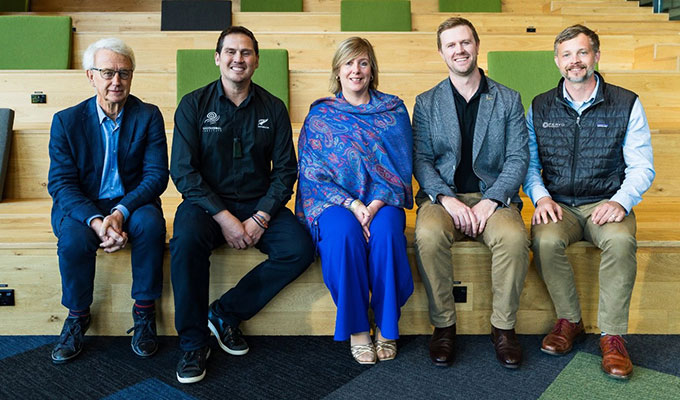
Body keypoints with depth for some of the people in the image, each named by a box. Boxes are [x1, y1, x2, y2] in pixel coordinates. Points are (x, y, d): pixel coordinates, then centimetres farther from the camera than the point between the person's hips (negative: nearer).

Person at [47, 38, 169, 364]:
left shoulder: (148, 116, 0)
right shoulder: (66, 120, 0)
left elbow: (157, 175, -8)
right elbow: (60, 183, -7)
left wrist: (120, 212, -24)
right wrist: (96, 221, -26)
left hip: (131, 202, 0)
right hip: (80, 207, 0)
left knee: (151, 224, -33)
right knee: (73, 239, -31)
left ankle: (144, 312, -13)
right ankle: (78, 316, -3)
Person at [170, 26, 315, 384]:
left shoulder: (273, 109, 6)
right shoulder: (194, 105, 1)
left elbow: (285, 170, 3)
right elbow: (183, 171, -6)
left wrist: (260, 218, -11)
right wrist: (223, 217, -17)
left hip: (258, 204, 2)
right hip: (206, 202, -2)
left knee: (300, 248, -23)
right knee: (186, 240, -34)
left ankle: (226, 314, -7)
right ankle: (193, 343, -14)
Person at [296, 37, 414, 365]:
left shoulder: (393, 110, 10)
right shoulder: (320, 115, 8)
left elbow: (401, 166, 3)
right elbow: (313, 172, 0)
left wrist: (376, 204, -15)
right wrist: (353, 205, -15)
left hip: (383, 201, 1)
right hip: (335, 202, 0)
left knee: (385, 232, -33)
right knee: (343, 233, -34)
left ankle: (385, 328, -16)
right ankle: (356, 330, -18)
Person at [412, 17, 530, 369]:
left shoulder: (508, 100, 10)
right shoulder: (427, 102, 11)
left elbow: (518, 158, 2)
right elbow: (421, 159, 3)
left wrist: (490, 201, -14)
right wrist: (447, 199, -15)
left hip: (493, 197, 0)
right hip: (443, 196, 0)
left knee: (514, 237, -31)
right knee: (429, 235, -33)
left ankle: (503, 326, -10)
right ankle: (443, 325, -13)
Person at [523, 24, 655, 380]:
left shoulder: (626, 104, 3)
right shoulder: (539, 108, 9)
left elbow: (641, 167, 1)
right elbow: (529, 163, 9)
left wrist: (620, 202, -17)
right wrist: (541, 197, -9)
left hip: (605, 203, -1)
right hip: (558, 205, 1)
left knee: (620, 240, -34)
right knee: (546, 241, -32)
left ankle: (612, 334, -16)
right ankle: (569, 320, -7)